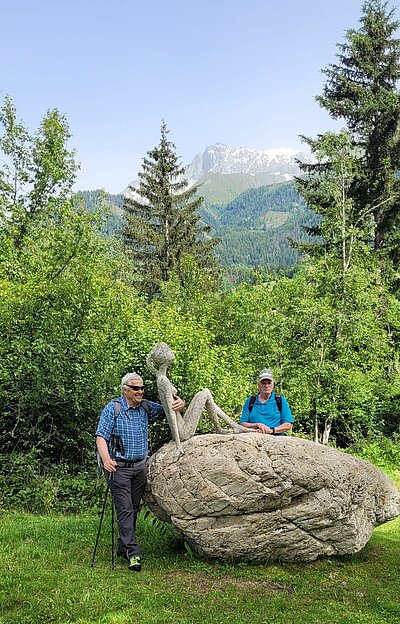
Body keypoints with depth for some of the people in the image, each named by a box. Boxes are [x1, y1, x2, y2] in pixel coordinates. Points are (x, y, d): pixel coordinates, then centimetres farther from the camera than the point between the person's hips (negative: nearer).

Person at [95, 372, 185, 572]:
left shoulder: (146, 408, 7)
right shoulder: (113, 409, -8)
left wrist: (179, 403, -8)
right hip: (119, 467, -5)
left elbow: (167, 409, 16)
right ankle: (133, 552, -3)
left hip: (140, 467, 6)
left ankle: (123, 547, 26)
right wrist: (106, 459, -29)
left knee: (134, 508, 12)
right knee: (125, 510, -6)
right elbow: (101, 436, -13)